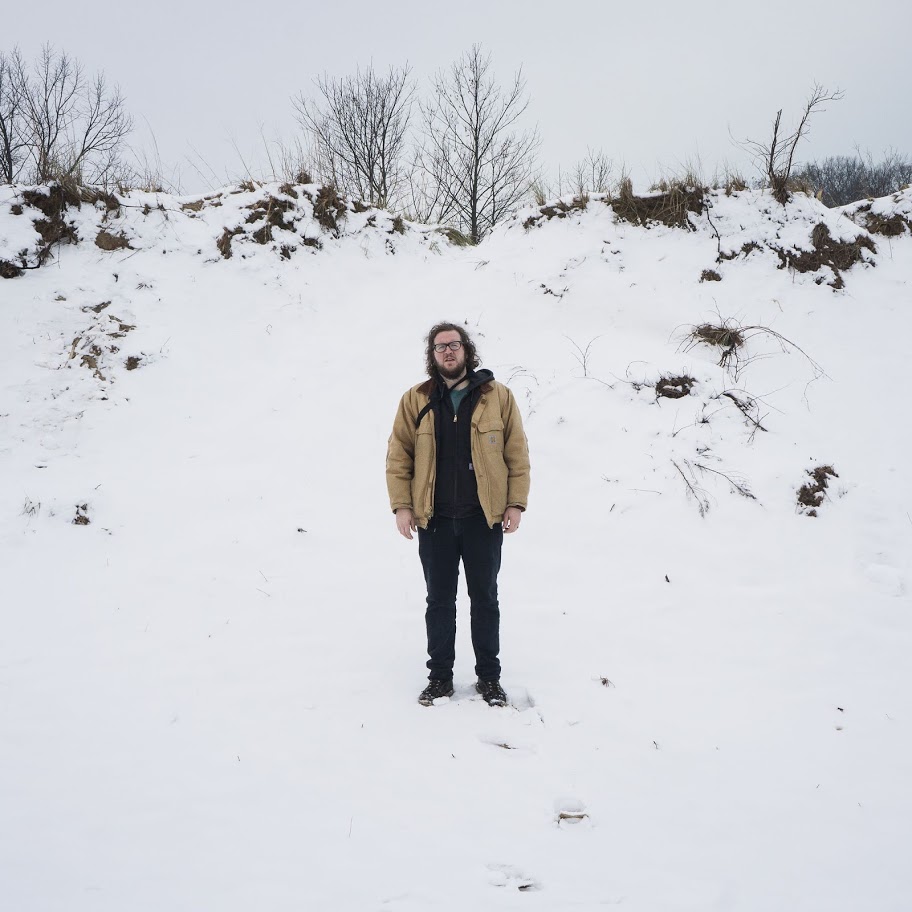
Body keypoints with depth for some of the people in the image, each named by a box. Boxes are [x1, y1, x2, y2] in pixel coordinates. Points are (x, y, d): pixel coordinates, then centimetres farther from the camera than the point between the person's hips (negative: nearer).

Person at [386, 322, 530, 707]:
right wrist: (402, 505, -4)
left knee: (485, 599, 8)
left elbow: (517, 454, 2)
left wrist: (516, 503, -4)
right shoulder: (415, 400, 3)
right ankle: (439, 677, 19)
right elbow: (398, 456, 4)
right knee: (439, 600, 9)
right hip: (434, 520, 1)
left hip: (484, 517, -1)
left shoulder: (498, 396, 1)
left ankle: (489, 676, 19)